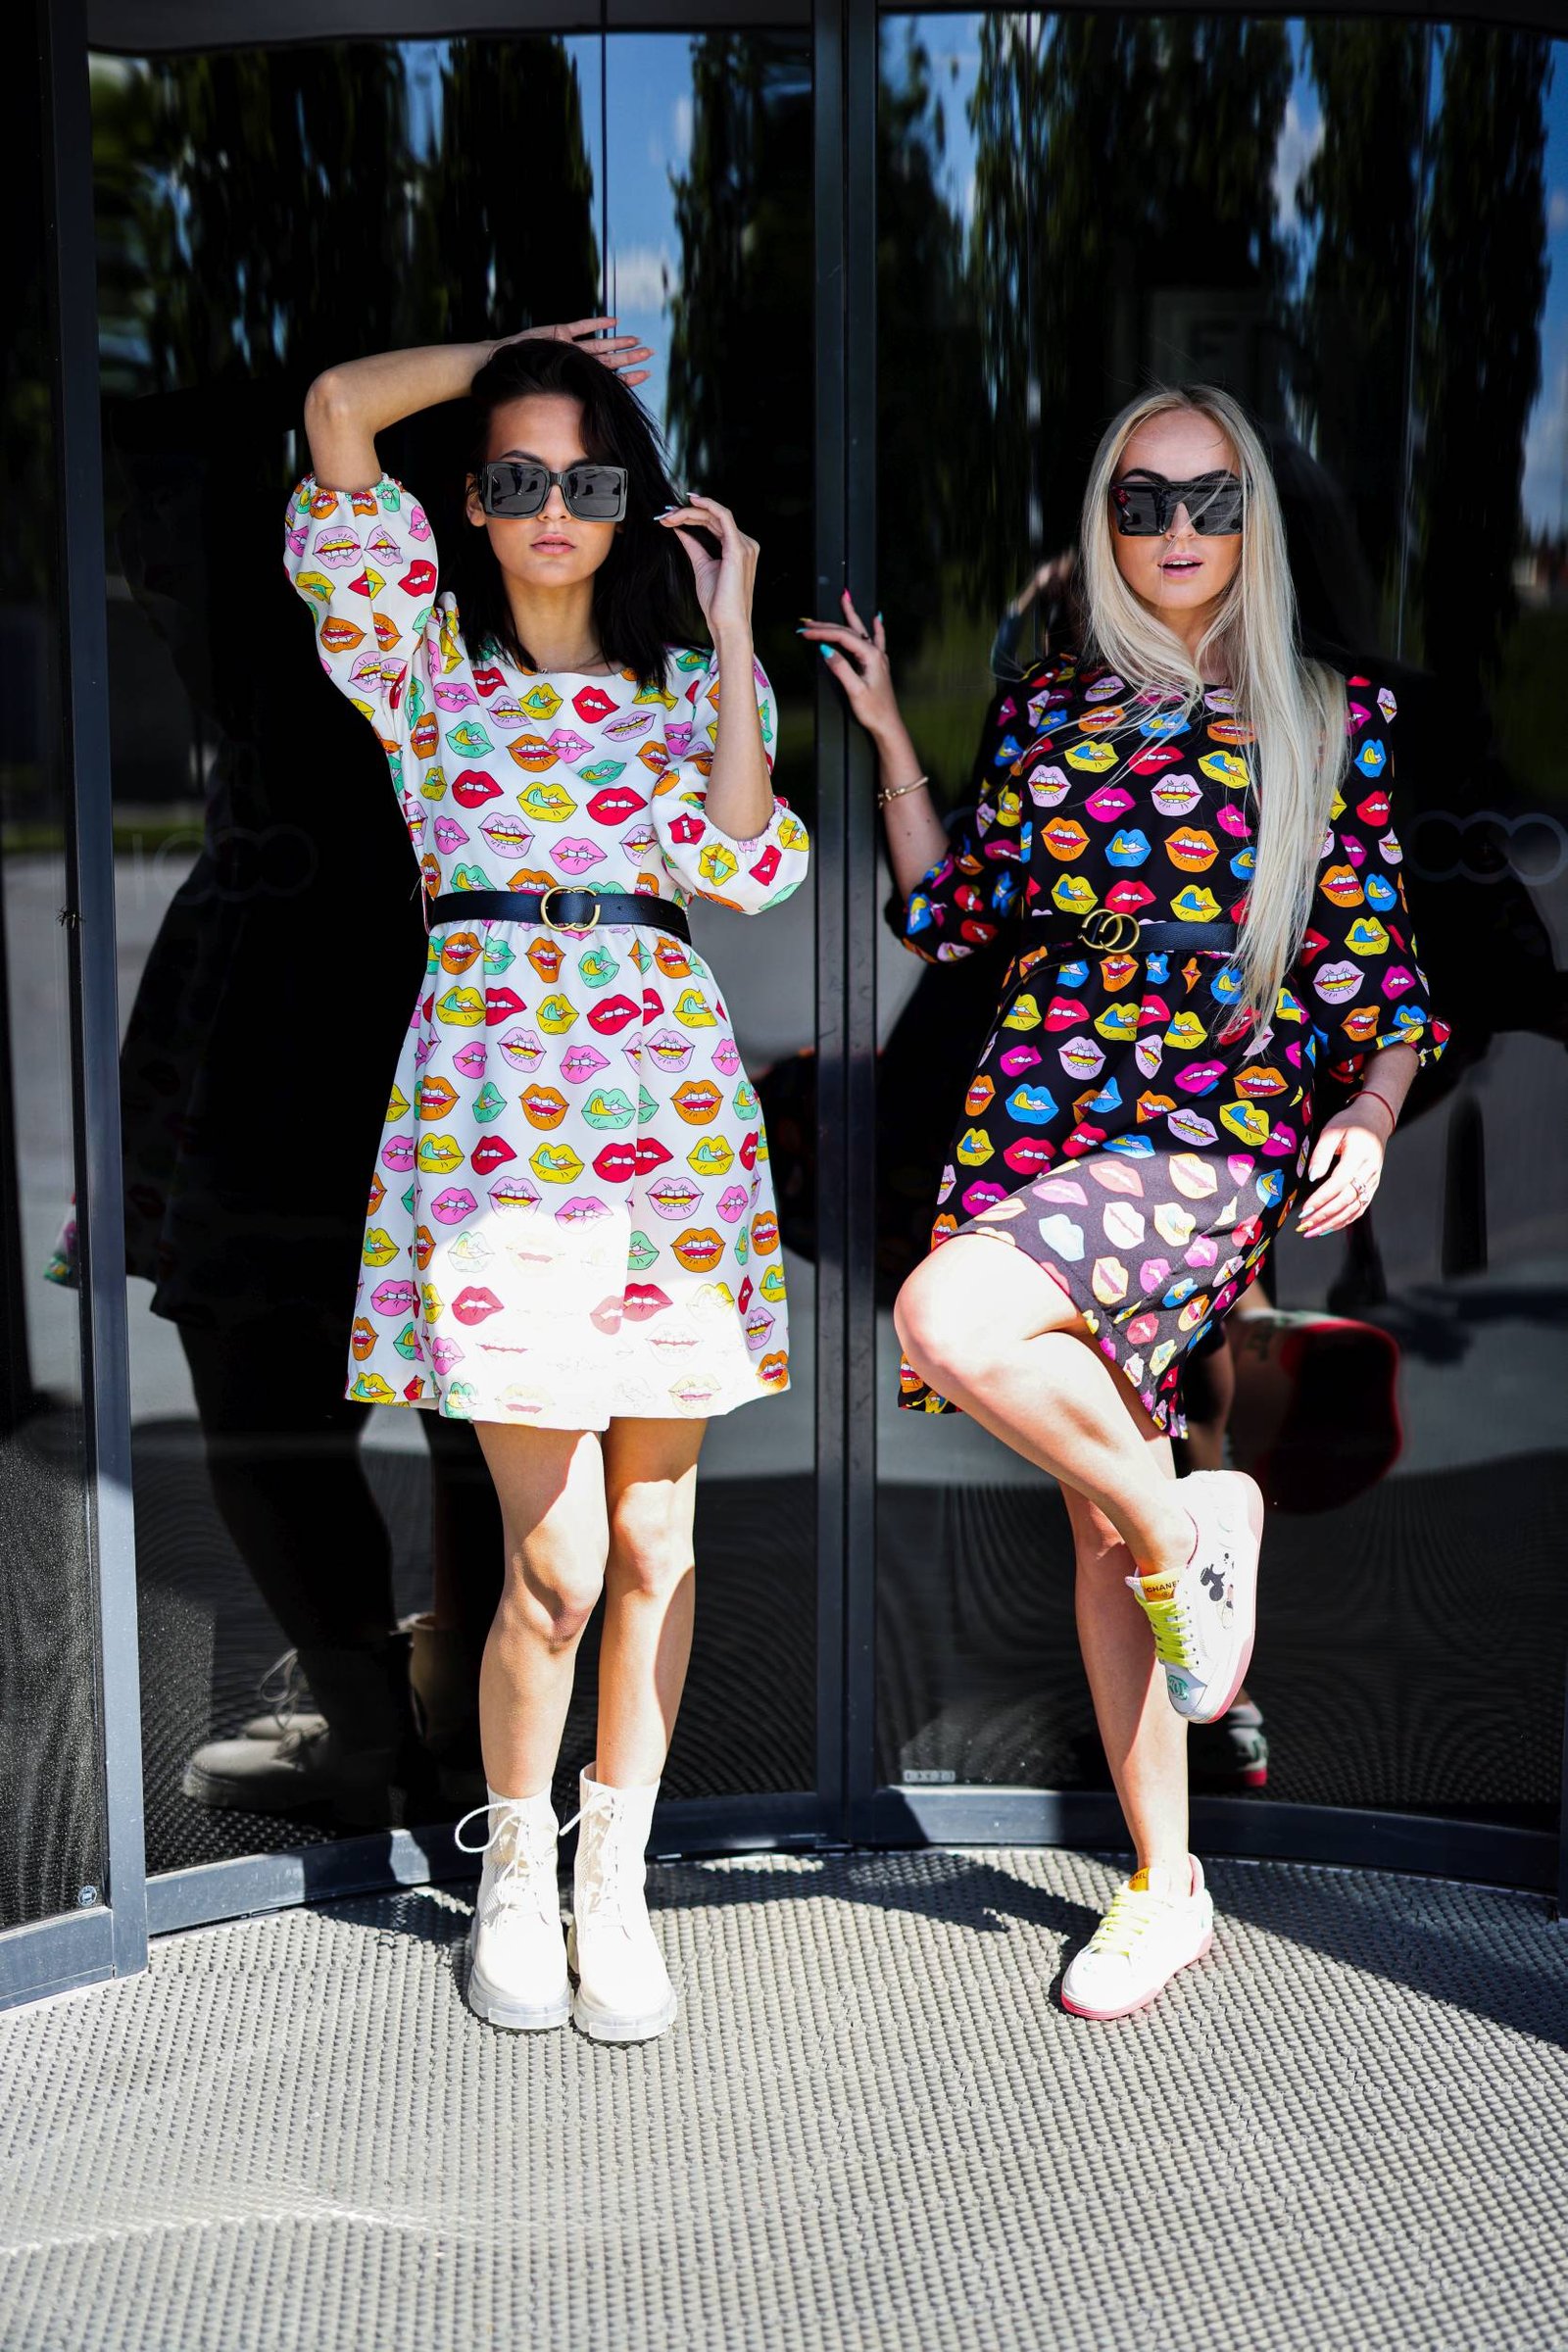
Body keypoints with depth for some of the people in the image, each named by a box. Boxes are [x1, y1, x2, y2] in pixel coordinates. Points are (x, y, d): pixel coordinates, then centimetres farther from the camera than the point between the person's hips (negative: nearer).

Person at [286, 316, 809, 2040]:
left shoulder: (683, 688, 16)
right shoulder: (427, 658, 11)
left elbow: (744, 867, -2)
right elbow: (338, 407, 2)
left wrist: (732, 635, 2)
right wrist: (519, 354, 14)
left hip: (671, 1101, 3)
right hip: (493, 1097, -3)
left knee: (654, 1536, 6)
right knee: (554, 1558, -6)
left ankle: (615, 1880, 23)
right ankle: (513, 1873, 18)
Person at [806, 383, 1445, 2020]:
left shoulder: (1335, 713, 5)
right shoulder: (1043, 706, 13)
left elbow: (1382, 959, 5)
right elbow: (952, 915, 18)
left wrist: (1371, 1114, -10)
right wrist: (888, 736, 14)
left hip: (1222, 1133, -4)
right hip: (1038, 1124, 5)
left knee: (946, 1317, -32)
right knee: (1096, 1510, 8)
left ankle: (1186, 1518, -4)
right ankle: (1164, 1885, 24)